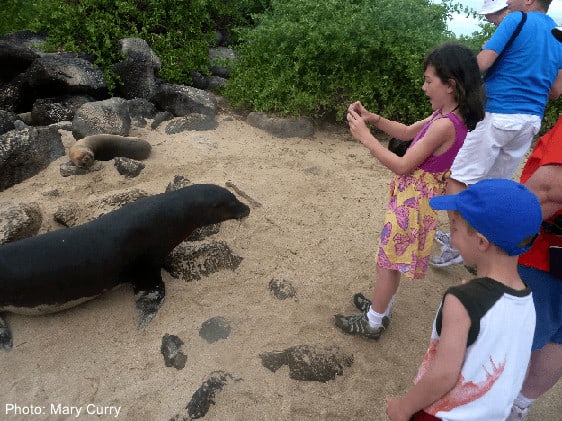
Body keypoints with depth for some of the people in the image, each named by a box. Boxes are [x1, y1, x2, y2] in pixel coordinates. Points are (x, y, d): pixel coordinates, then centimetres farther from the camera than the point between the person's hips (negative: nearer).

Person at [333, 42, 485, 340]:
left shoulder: (445, 124, -27)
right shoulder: (448, 115, 2)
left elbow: (402, 166, -24)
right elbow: (407, 132, 13)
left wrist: (365, 136, -19)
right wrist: (372, 118, -1)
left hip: (413, 199, -9)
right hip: (416, 195, 9)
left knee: (389, 259, 6)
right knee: (393, 258, 21)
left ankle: (373, 322, 23)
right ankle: (380, 310, 40)